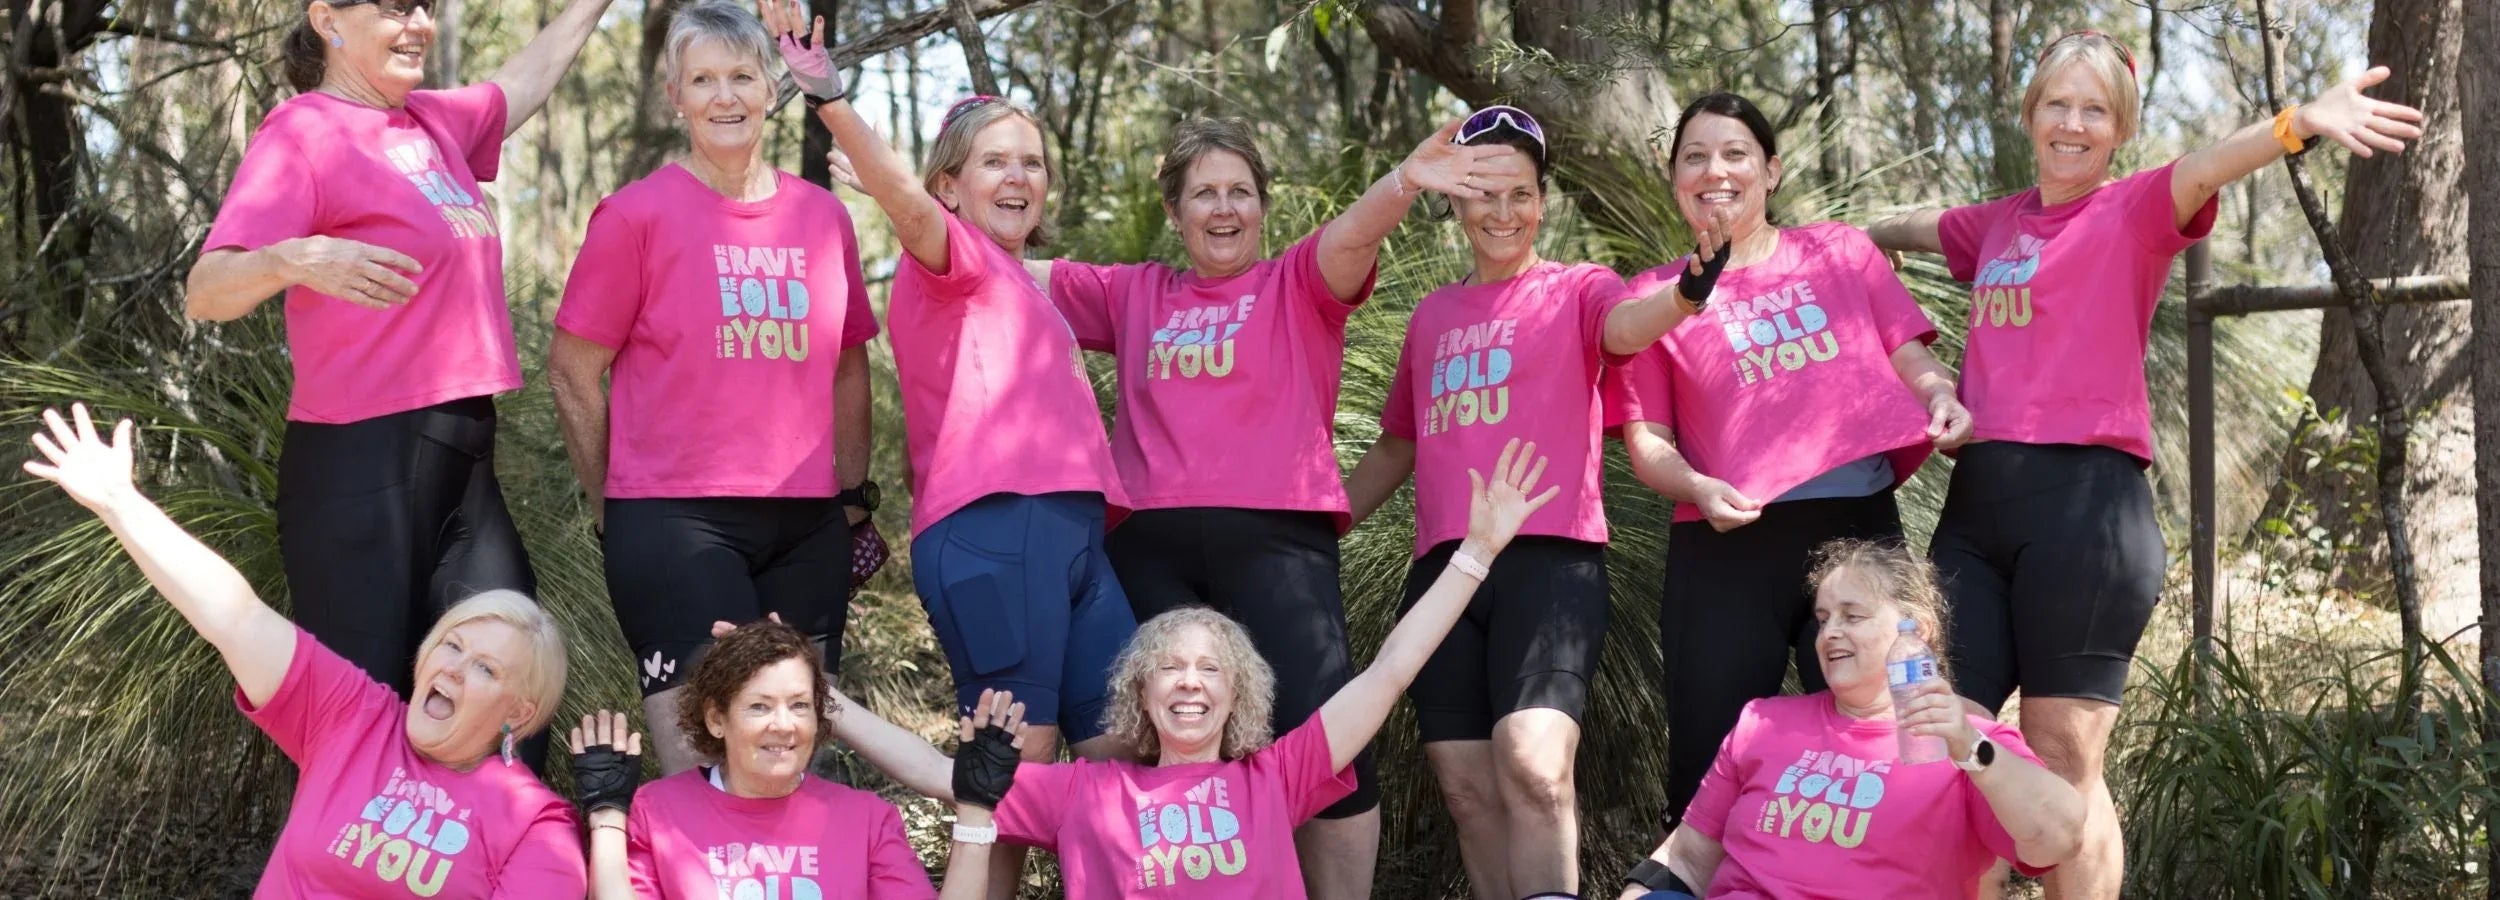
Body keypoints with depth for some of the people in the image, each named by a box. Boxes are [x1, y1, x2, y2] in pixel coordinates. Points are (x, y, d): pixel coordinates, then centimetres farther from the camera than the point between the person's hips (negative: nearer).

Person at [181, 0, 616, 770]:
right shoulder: (305, 132, -9)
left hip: (460, 455, 8)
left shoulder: (437, 123, 13)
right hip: (363, 464, -8)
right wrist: (296, 259, -36)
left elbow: (533, 73, 34)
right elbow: (205, 294, -18)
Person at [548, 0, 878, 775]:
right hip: (675, 520, -4)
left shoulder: (824, 216, 8)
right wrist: (615, 509, 3)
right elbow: (572, 372, 1)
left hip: (809, 522, 5)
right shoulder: (637, 214, -3)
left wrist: (855, 492, 15)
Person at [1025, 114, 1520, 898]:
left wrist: (1402, 182, -29)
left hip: (1274, 538, -3)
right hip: (1149, 544, 4)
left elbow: (1352, 238, -8)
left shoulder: (1299, 284, 11)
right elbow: (1023, 273, 22)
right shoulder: (1134, 296, 21)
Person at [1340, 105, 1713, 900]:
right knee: (1467, 786, 3)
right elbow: (1396, 448, 30)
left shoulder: (1576, 289, 8)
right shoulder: (1433, 314, 20)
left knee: (1534, 766, -23)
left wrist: (1684, 294, -39)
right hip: (1443, 567, 5)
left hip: (1549, 555, -5)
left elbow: (1628, 327, -17)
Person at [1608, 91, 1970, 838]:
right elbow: (1646, 439, 4)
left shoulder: (1840, 252, 13)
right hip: (1728, 550, -1)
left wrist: (1942, 397, -11)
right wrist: (1698, 487, -16)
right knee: (1709, 770, 2)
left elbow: (1910, 358, 11)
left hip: (1860, 528, 1)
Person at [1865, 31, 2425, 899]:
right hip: (1976, 501, 6)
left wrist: (2301, 121, -38)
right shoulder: (1997, 223, 18)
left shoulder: (2135, 210, 2)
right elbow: (1913, 228, 39)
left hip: (2085, 501, -5)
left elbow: (2200, 170, -19)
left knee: (2065, 761, -4)